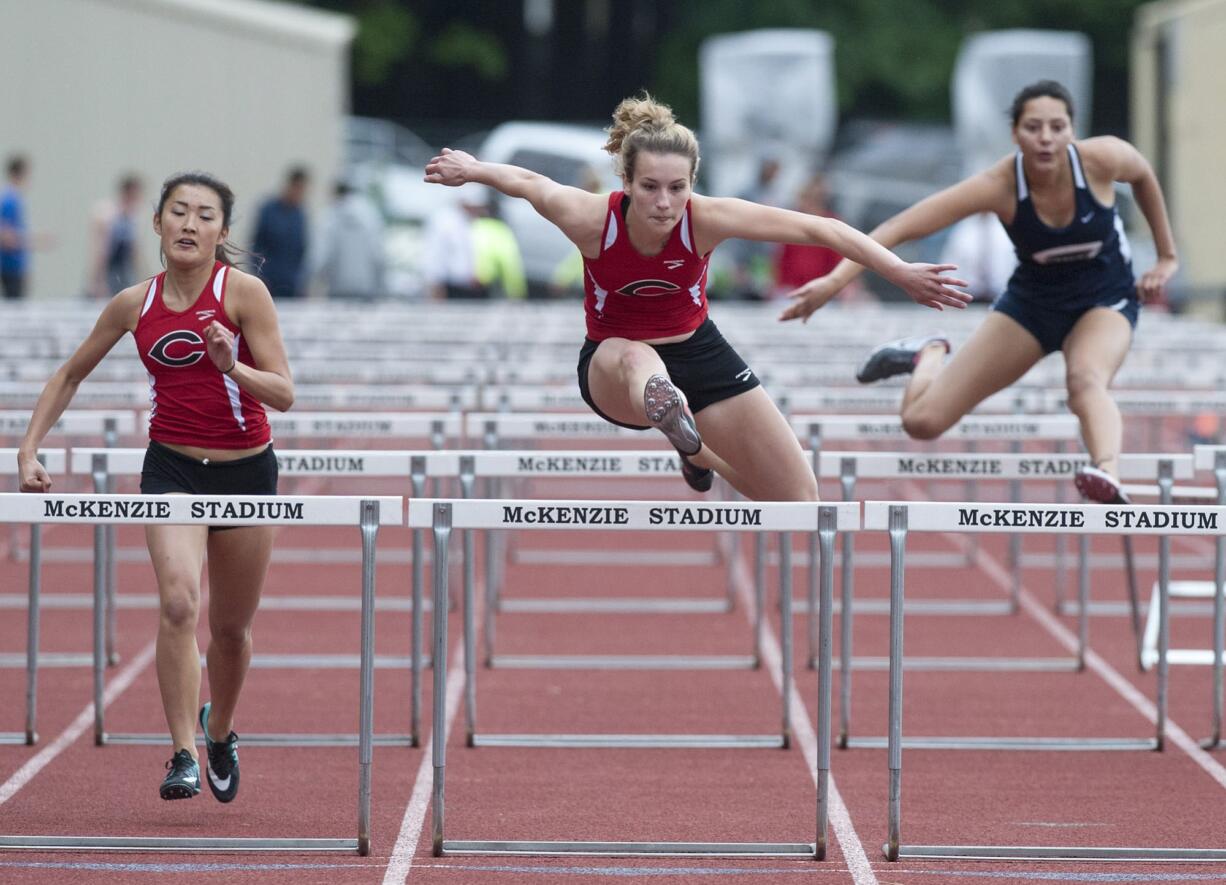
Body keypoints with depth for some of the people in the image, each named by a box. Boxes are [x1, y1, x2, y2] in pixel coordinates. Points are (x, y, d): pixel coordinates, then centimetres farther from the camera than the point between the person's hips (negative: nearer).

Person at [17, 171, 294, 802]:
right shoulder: (135, 305, -1)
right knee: (178, 601, -24)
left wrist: (229, 366, -29)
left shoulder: (242, 291, -10)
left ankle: (219, 729, 41)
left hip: (246, 471, 0)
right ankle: (183, 757, -23)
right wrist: (29, 448, 5)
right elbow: (70, 375, 13)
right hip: (172, 470, 0)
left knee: (230, 628, 12)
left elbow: (283, 394, -12)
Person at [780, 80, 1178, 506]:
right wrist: (836, 280, -44)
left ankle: (1108, 476, -62)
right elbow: (902, 226, -32)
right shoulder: (999, 185, -28)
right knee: (922, 420, -2)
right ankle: (930, 355, 32)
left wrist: (1166, 256, 8)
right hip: (1032, 300, 1)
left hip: (1104, 299, -1)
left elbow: (1144, 176, 2)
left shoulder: (1102, 159, -25)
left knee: (1086, 378, -39)